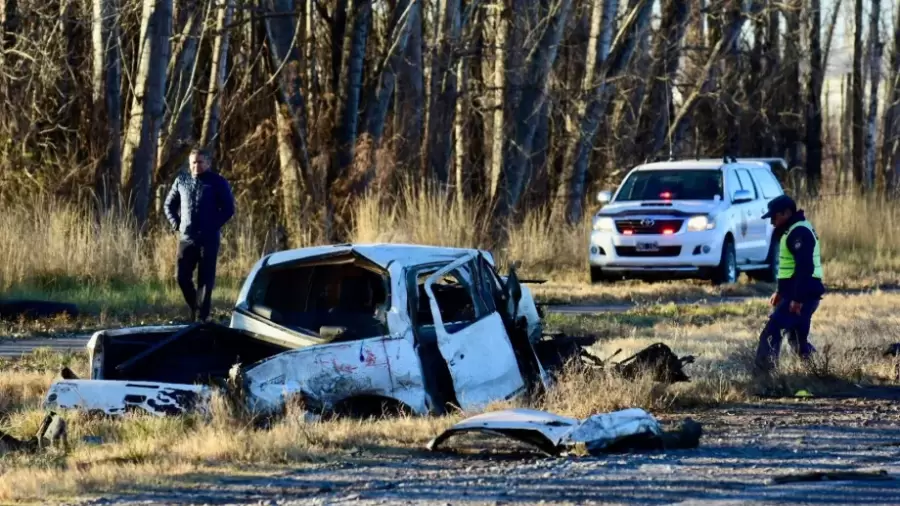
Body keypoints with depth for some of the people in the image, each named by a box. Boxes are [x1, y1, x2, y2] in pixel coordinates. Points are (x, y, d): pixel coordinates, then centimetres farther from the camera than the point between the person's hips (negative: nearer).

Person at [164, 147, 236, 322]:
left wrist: (214, 225, -8)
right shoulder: (181, 181, 8)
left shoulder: (218, 182, -2)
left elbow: (228, 209, -1)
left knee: (205, 279, -2)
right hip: (186, 238, 4)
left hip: (209, 239, -4)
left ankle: (203, 315, 2)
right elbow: (169, 205, 18)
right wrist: (176, 224, 6)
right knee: (182, 276, 2)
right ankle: (194, 306, 25)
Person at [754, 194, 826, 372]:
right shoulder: (793, 231, 19)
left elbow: (805, 267, -25)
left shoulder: (799, 232, -16)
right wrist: (780, 292, 27)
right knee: (798, 337, 16)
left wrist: (798, 299, -27)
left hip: (801, 295, -11)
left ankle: (763, 371, -20)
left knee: (772, 331, -15)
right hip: (796, 294, 11)